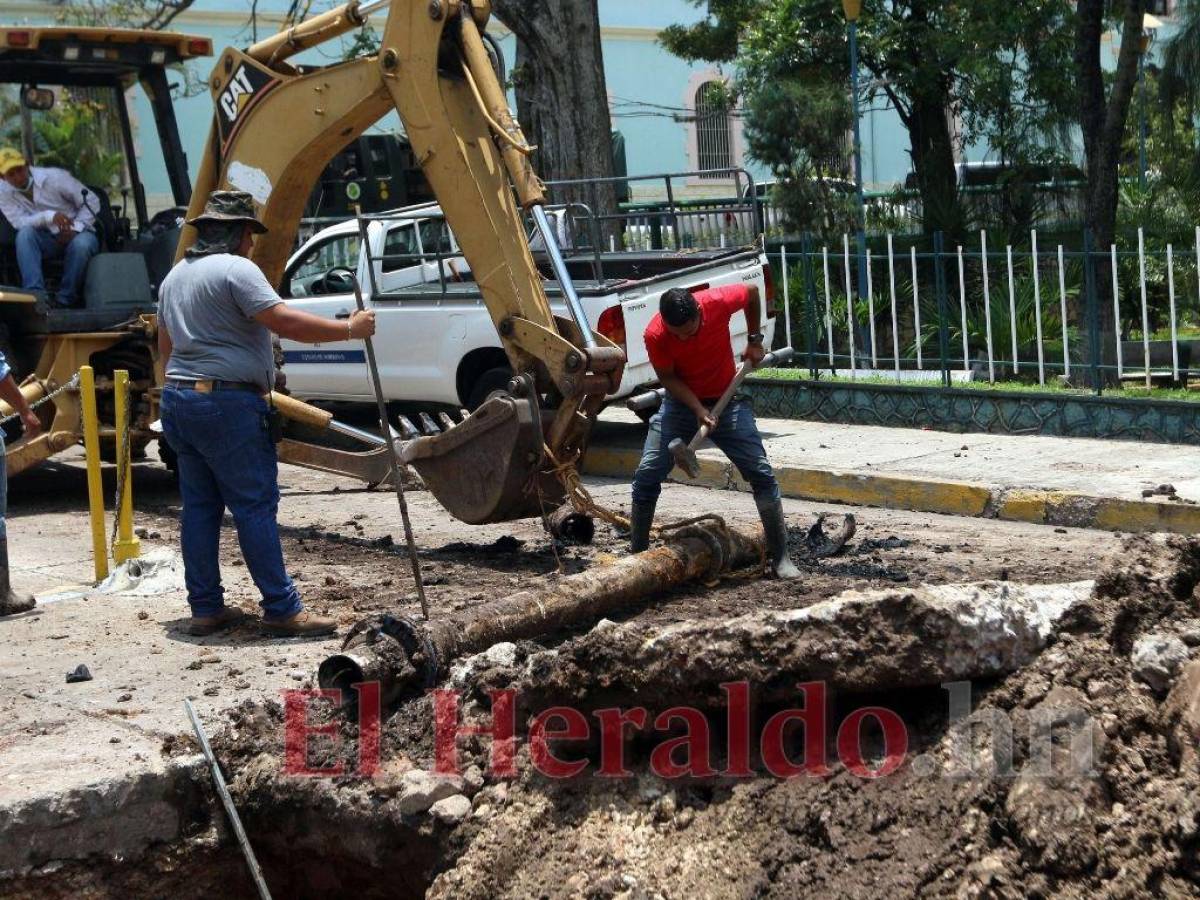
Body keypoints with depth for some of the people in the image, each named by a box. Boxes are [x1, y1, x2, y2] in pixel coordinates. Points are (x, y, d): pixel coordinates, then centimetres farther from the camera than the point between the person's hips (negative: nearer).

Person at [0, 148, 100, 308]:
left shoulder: (55, 177, -12)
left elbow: (91, 201, -9)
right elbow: (19, 222, -15)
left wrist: (75, 229, -21)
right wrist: (48, 216, -32)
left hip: (77, 234, -2)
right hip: (47, 239, 2)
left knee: (82, 243, -36)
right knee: (25, 234, -29)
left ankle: (65, 301, -26)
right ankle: (35, 293, -37)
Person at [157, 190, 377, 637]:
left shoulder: (175, 276, 18)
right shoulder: (236, 269, -11)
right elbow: (285, 321, -21)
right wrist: (349, 329, -15)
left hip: (178, 399, 9)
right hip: (228, 405, -9)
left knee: (199, 507, 11)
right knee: (255, 507, -6)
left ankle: (205, 608, 13)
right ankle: (281, 609, -5)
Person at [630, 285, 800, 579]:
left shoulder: (718, 302, -27)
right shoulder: (655, 335, -26)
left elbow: (752, 292, -5)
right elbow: (667, 377, -12)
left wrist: (754, 340, -2)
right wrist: (698, 410, -25)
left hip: (727, 400, 0)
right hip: (682, 401, 0)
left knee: (761, 473, -8)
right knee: (647, 474, -10)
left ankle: (781, 557, 1)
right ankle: (637, 552, 5)